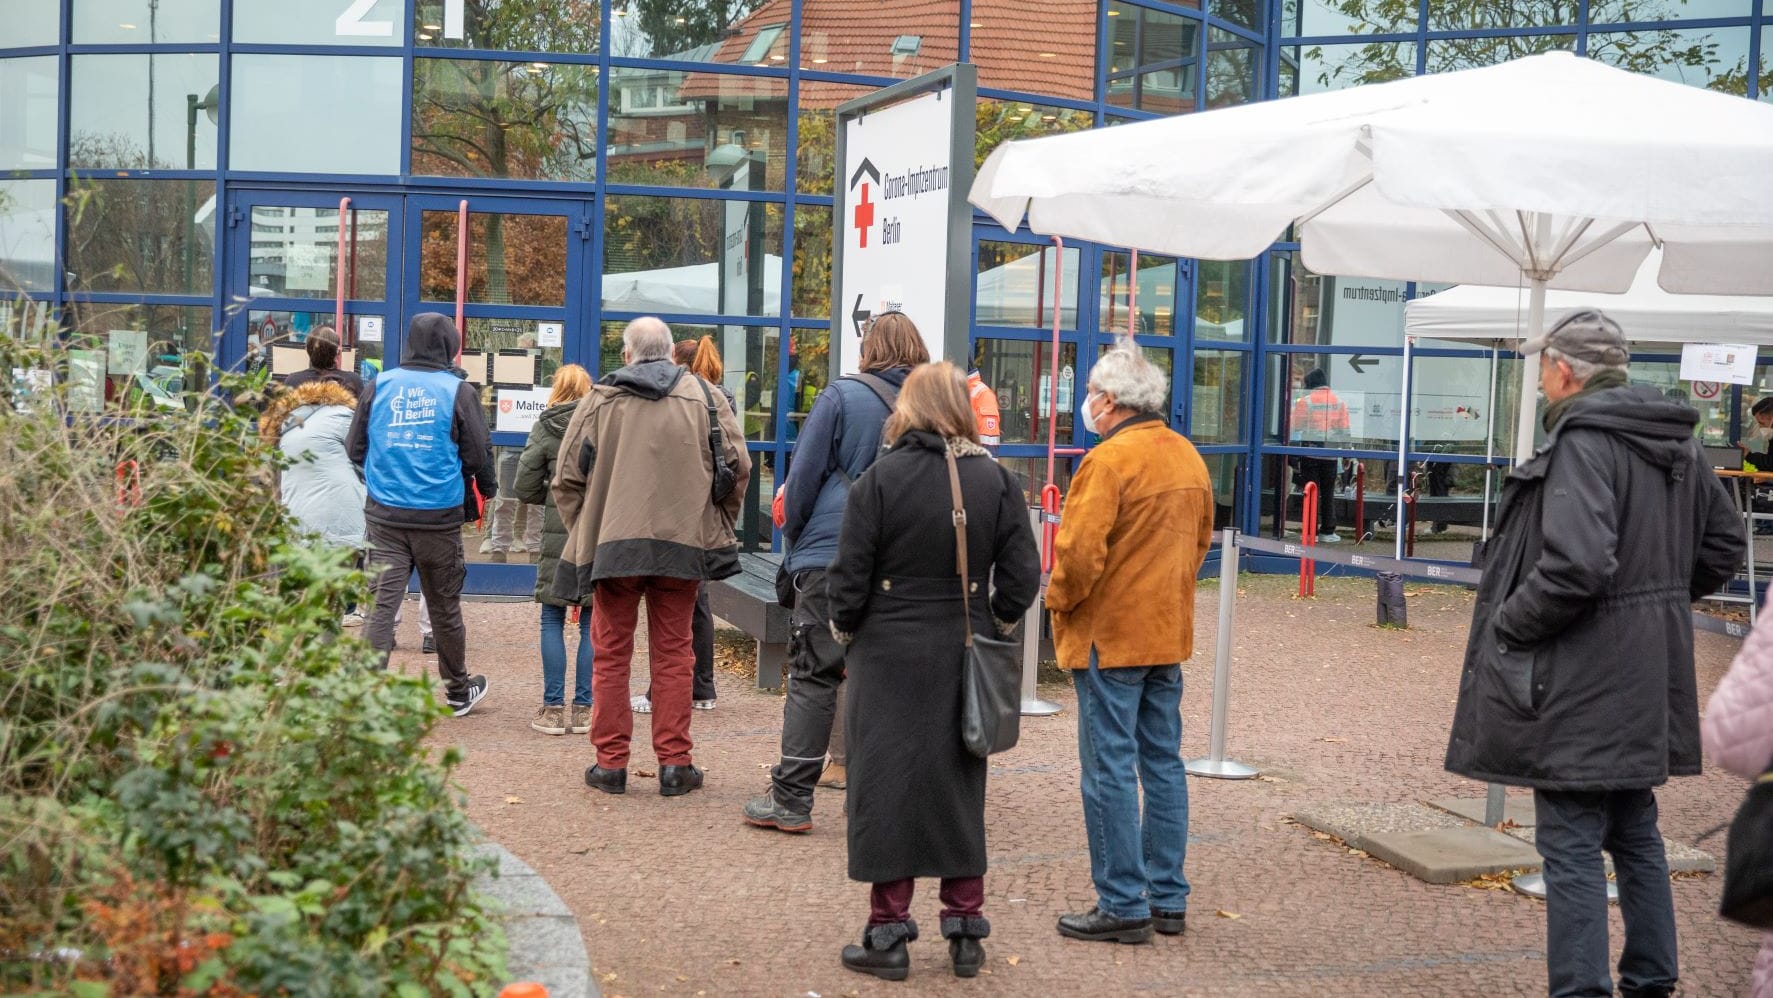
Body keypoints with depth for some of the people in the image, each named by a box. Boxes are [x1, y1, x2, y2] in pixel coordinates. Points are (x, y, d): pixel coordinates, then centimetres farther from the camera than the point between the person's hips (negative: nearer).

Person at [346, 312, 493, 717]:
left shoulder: (380, 385, 3)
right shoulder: (458, 391, -4)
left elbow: (355, 448, 6)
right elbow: (476, 458, -2)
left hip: (384, 515, 2)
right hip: (439, 517, -2)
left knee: (381, 604, 0)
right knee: (445, 608, 11)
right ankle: (458, 691, 27)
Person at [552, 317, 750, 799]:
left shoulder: (600, 398, 3)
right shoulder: (704, 396, 4)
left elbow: (567, 477, 4)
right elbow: (738, 468, 3)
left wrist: (581, 532, 16)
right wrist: (715, 523, 17)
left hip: (612, 543, 0)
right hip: (682, 543, 1)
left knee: (611, 654, 9)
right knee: (673, 655, 8)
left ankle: (610, 763, 10)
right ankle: (674, 763, 9)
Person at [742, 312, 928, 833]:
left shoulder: (842, 396, -4)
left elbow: (805, 475, -3)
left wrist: (793, 536, 10)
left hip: (831, 552, -4)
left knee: (814, 674, -2)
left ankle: (792, 797, -3)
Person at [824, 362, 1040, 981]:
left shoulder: (880, 479, -11)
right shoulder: (997, 481, -2)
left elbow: (849, 578, -9)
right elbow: (1022, 577, -1)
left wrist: (846, 633, 8)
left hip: (890, 657, -3)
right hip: (965, 660, 3)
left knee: (887, 788, 6)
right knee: (959, 787, 14)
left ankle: (889, 933, 11)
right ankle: (965, 931, 20)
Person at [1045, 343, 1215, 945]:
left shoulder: (1110, 460, -17)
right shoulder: (1188, 457, 10)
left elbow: (1079, 553, -22)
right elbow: (1201, 540, 19)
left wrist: (1060, 601, -5)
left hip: (1110, 636, -8)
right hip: (1169, 632, 8)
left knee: (1110, 770, -2)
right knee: (1163, 764, 13)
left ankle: (1123, 906, 2)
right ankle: (1168, 899, 19)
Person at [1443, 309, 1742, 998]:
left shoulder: (1583, 443, -18)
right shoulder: (1677, 443, 11)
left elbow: (1575, 565, -29)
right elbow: (1723, 545, 19)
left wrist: (1505, 624, -16)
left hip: (1582, 683, -9)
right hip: (1648, 682, 9)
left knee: (1571, 846, -2)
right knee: (1635, 834, 21)